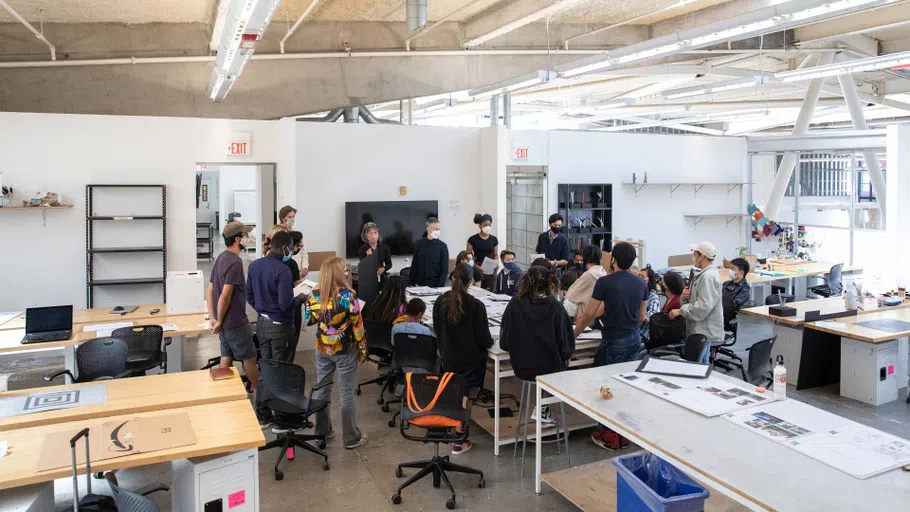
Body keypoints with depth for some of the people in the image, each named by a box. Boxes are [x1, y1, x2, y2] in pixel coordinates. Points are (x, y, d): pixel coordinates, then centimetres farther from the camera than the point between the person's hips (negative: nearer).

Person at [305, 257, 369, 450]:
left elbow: (309, 321, 7)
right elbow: (357, 325, -14)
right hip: (345, 350, -4)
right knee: (347, 393, 5)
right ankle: (351, 438, 15)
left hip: (322, 350, 5)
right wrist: (363, 348, -2)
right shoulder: (348, 296, -19)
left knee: (321, 390, 17)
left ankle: (322, 431, 29)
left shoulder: (314, 295, -5)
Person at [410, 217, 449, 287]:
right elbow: (414, 265, 8)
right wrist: (412, 284, 3)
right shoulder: (419, 244, 3)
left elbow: (445, 269, -4)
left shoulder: (442, 246, -3)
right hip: (420, 284, 2)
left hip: (436, 285, -2)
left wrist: (441, 286, -13)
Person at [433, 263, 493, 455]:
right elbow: (484, 339, -14)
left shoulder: (440, 301, -4)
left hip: (448, 357, 5)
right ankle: (459, 442, 10)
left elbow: (438, 330, 7)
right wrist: (490, 341, 8)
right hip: (471, 359, -5)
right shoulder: (476, 305, -18)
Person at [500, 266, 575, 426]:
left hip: (521, 367, 3)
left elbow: (504, 342, -5)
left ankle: (542, 408, 28)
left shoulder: (514, 305, -10)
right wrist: (566, 356, 12)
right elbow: (565, 338, -8)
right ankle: (542, 410, 24)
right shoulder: (555, 307, -15)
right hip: (549, 368, -3)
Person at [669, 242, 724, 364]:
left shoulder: (708, 277, -19)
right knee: (702, 364, 19)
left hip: (704, 331, -10)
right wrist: (685, 296, -5)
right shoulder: (703, 274, 13)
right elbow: (694, 300, 17)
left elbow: (703, 307, -26)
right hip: (702, 330, 10)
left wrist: (680, 310, -19)